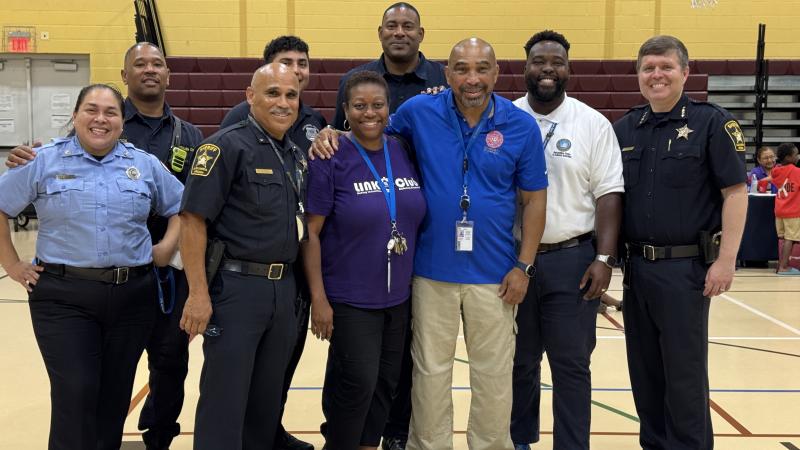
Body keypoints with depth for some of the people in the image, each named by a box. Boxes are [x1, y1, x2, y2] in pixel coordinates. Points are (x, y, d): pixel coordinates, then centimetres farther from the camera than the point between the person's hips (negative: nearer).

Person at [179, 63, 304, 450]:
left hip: (283, 289, 7)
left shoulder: (297, 157, 13)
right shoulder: (226, 146, -10)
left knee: (267, 399, 17)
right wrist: (198, 294, -20)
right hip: (235, 287, -7)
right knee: (225, 400, 1)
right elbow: (193, 220, -15)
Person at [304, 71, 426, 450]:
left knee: (385, 382, 13)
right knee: (357, 383, -2)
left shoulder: (405, 153, 3)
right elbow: (310, 232, -11)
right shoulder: (330, 159, -11)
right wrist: (318, 298, -13)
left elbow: (417, 220, 14)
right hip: (349, 299, -5)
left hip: (398, 296, 5)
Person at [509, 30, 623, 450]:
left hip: (572, 260, -1)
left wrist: (604, 259, -10)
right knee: (519, 361, 14)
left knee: (571, 364, 5)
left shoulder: (593, 124, 0)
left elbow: (608, 194, -2)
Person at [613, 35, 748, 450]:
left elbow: (735, 192, -9)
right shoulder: (625, 128, 9)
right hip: (636, 265, 5)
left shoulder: (712, 123, -6)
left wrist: (726, 260, -15)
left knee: (684, 370, 2)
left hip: (686, 267, -5)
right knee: (644, 369, 13)